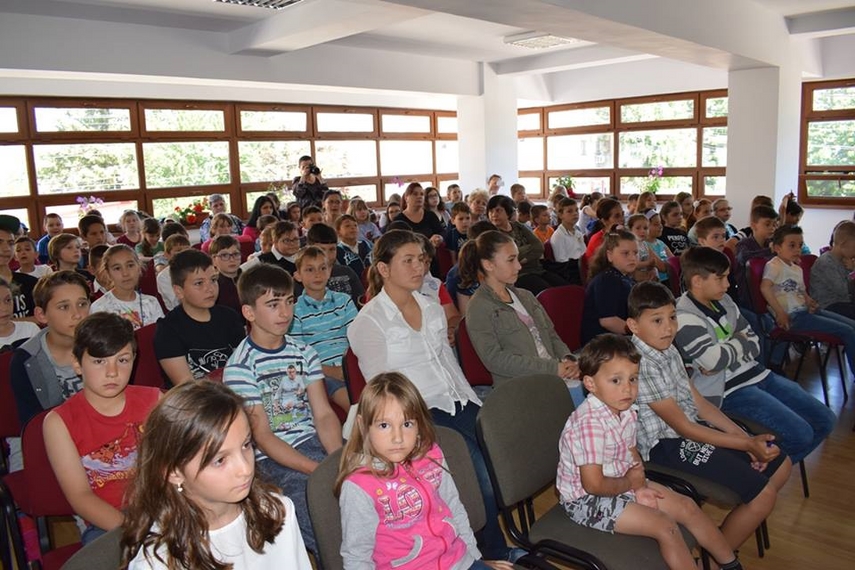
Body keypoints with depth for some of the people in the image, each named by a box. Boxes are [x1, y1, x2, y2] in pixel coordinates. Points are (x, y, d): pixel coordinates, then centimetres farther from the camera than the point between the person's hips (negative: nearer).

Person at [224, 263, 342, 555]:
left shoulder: (304, 352, 8)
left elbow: (323, 414, 3)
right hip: (272, 459, -5)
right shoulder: (240, 367, -9)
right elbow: (262, 437, -11)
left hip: (313, 442, 6)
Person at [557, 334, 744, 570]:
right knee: (665, 526, -17)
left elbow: (633, 455, 12)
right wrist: (630, 482, -13)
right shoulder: (590, 423, -31)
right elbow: (594, 484, -30)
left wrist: (639, 486, -7)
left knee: (687, 506, 8)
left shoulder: (626, 412, -2)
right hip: (586, 500, -9)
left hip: (621, 485, 9)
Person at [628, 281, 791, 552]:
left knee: (780, 464, 12)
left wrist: (743, 436, -2)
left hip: (696, 427, 9)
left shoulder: (668, 349, 5)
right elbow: (682, 426, -20)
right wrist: (747, 444, -16)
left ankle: (733, 529, 24)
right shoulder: (642, 366, -24)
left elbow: (698, 401, 9)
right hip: (668, 445, -9)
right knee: (763, 494, -13)